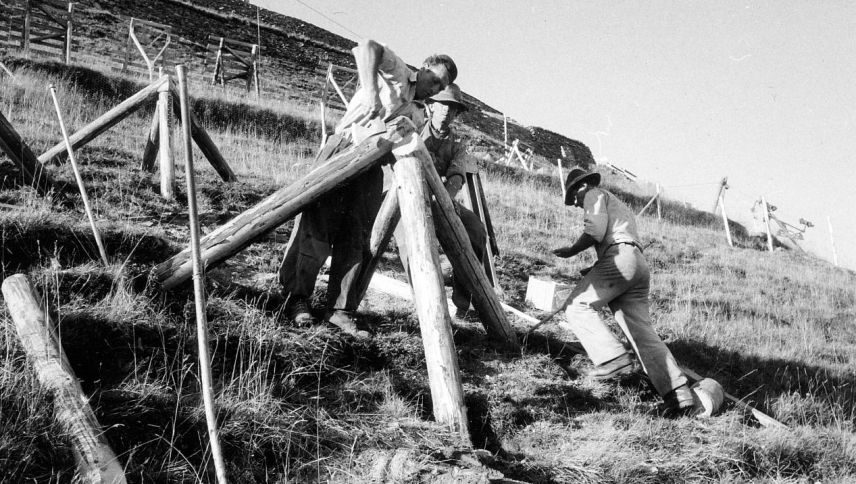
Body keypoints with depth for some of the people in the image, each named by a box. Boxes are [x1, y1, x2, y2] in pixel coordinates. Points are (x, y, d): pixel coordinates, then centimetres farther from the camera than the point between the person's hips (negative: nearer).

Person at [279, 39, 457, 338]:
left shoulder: (415, 117, 25)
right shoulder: (395, 71, 9)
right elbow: (367, 48, -11)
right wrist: (371, 91, -21)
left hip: (371, 167, 6)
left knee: (357, 240, -2)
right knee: (318, 227, -7)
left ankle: (340, 310, 1)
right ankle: (296, 297, 1)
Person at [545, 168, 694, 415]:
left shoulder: (595, 195, 11)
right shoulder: (620, 205, 39)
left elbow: (595, 230, -8)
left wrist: (572, 251, 1)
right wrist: (593, 275, 38)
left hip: (619, 257, -9)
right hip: (640, 263, 9)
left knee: (578, 306, -9)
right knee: (643, 332, 1)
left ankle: (614, 358, -24)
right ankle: (679, 393, -8)